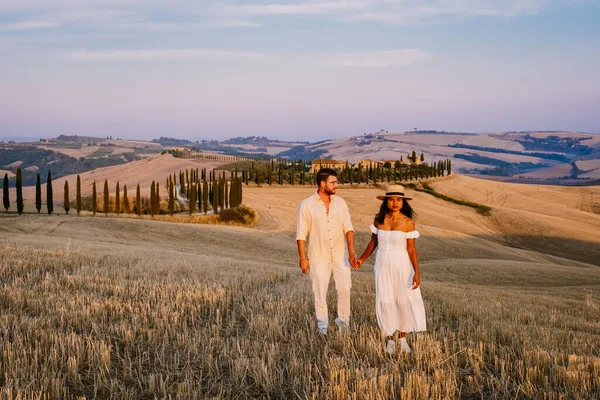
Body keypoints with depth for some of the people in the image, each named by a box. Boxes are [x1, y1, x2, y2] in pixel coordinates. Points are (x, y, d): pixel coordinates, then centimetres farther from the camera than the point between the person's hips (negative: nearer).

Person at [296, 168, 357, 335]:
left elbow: (348, 228, -5)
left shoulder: (340, 203, 3)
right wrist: (302, 258, -7)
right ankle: (322, 327, 19)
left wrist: (351, 251, -18)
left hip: (340, 255, 2)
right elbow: (301, 234, -4)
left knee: (344, 289, -1)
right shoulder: (306, 205, -6)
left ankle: (343, 322, 19)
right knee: (320, 293, 5)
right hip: (318, 257, -2)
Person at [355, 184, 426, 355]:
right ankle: (390, 339, 15)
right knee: (385, 301, 2)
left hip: (402, 265, -2)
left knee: (405, 301, -2)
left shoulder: (408, 222, -11)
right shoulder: (378, 219, -3)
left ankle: (403, 338, 15)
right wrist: (362, 259, 13)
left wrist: (416, 273, -17)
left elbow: (411, 249, -12)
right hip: (383, 265, 2)